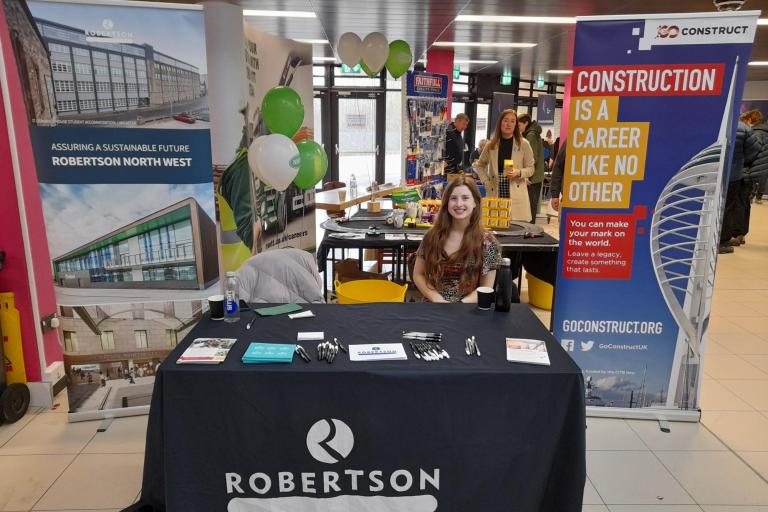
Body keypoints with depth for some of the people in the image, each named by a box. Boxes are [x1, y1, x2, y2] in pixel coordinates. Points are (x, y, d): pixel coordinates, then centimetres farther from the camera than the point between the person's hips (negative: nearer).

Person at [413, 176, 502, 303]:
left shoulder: (487, 242, -3)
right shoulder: (432, 236, 2)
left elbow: (486, 288, -1)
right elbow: (418, 275, 7)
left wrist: (459, 306, -13)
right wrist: (438, 299, -7)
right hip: (434, 307, 1)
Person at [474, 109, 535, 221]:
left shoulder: (524, 144, 2)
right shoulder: (491, 145, 7)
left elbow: (530, 169, 5)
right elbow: (479, 165, 19)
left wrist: (519, 172, -15)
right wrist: (486, 182, 7)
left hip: (516, 195, -2)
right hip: (495, 193, 2)